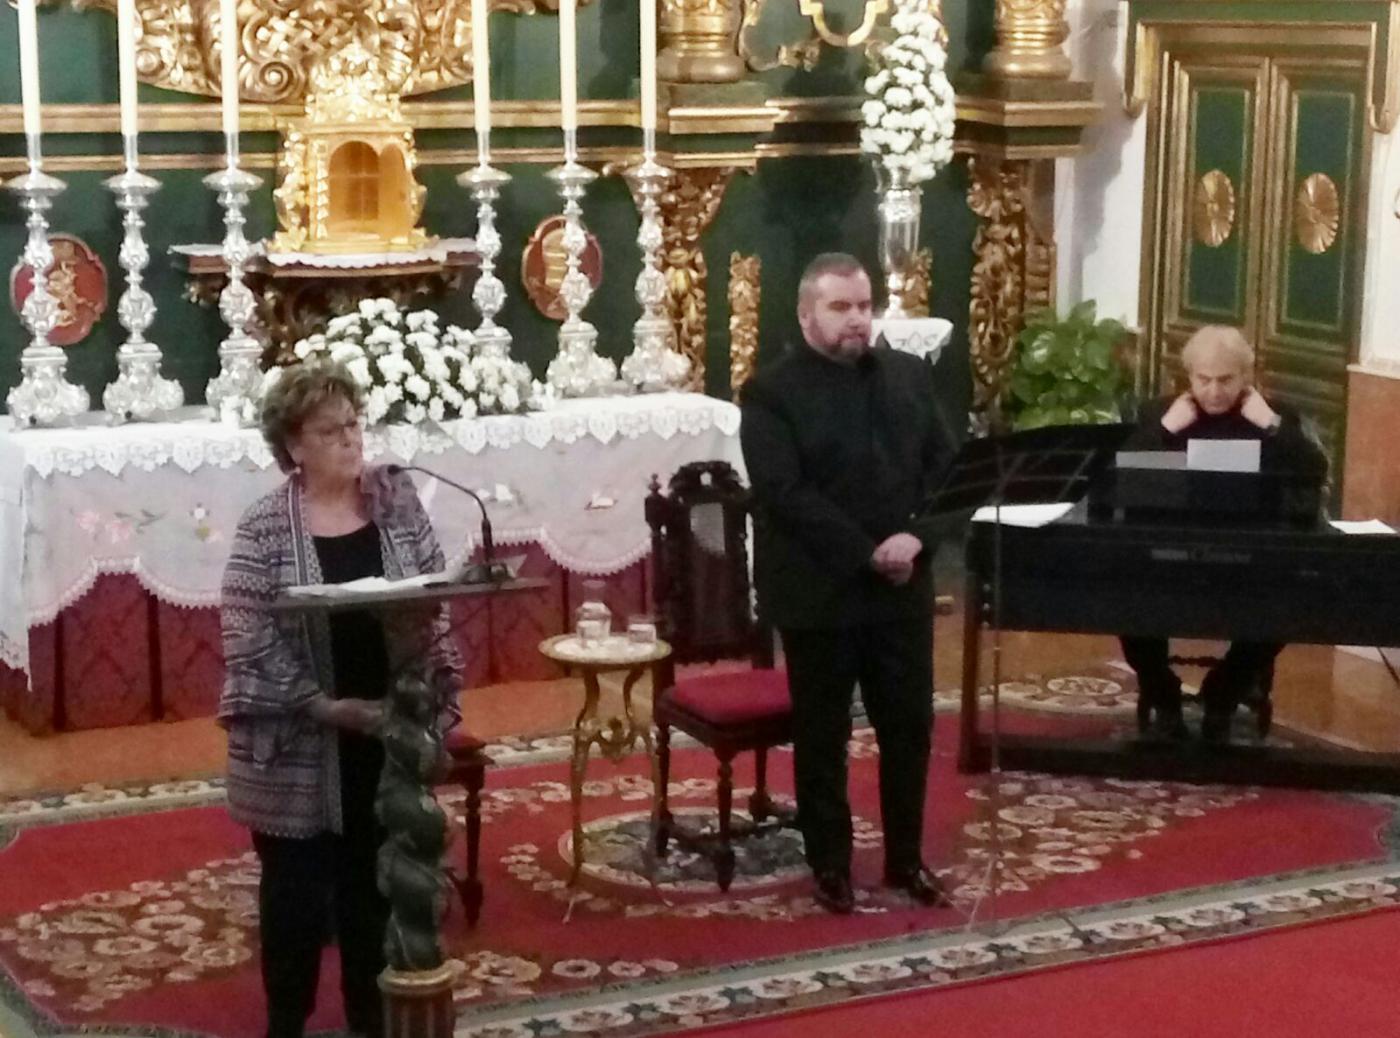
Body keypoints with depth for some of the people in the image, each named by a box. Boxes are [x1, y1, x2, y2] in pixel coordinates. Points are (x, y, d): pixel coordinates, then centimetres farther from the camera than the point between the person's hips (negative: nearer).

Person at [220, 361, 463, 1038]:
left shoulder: (397, 501, 0)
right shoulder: (265, 527, -10)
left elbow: (436, 610, 3)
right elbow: (248, 642, -13)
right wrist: (326, 707, -17)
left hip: (389, 734, 3)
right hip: (301, 745, -3)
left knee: (378, 881, 14)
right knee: (297, 889, 7)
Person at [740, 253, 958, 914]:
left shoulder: (911, 375, 9)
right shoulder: (772, 393, -9)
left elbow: (945, 464, 4)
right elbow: (785, 495, -18)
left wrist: (915, 536, -13)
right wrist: (867, 553, -21)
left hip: (903, 587, 5)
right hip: (819, 593, -5)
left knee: (910, 727, 12)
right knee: (822, 737, 7)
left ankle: (906, 858, 26)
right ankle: (830, 866, 20)